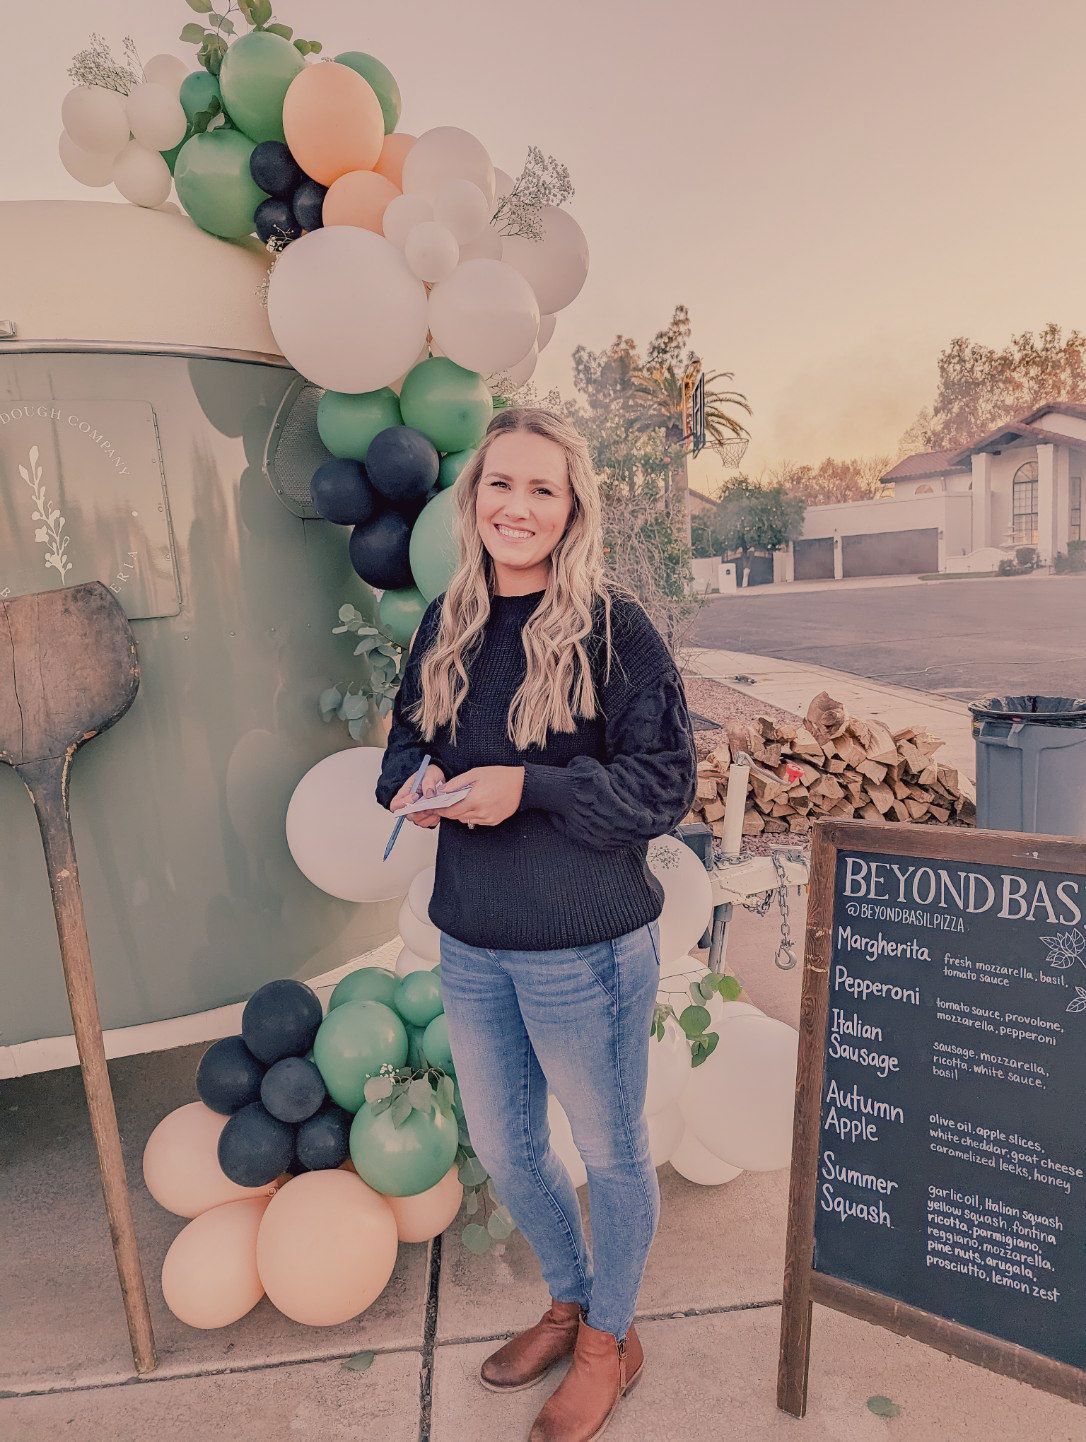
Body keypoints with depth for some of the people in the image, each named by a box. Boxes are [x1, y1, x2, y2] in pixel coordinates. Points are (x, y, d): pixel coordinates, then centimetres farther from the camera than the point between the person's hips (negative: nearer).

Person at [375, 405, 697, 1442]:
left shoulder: (613, 625, -14)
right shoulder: (446, 622, 3)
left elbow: (666, 782, -15)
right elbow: (406, 743, 12)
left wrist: (529, 788, -25)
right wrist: (415, 782, -10)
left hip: (584, 949, -6)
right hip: (470, 944, 6)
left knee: (609, 1152, 17)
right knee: (502, 1148, 23)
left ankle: (608, 1340, 46)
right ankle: (570, 1300, 53)